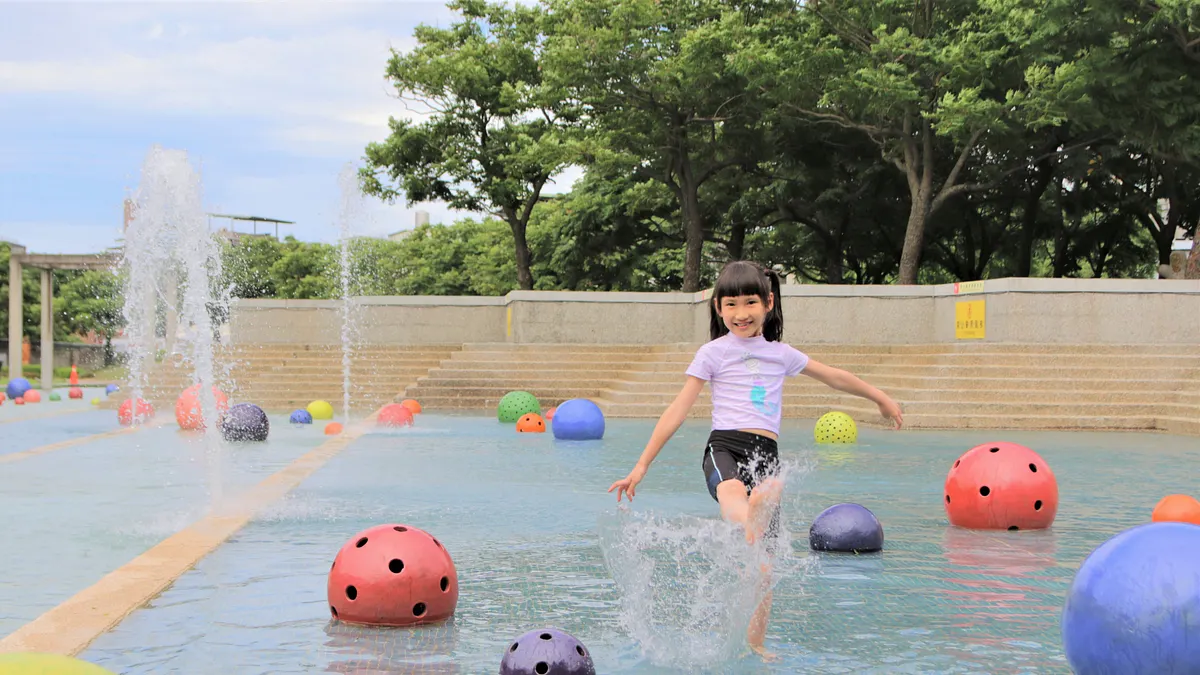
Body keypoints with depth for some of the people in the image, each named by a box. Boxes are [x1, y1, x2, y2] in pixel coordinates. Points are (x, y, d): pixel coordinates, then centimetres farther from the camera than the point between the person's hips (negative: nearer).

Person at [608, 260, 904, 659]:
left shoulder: (780, 354, 20)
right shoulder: (714, 352, 10)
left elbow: (833, 377, 35)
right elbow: (678, 411, 8)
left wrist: (880, 398, 47)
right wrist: (641, 466, 5)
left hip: (767, 454, 4)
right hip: (725, 446, -4)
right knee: (732, 491, -41)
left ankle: (754, 644, 8)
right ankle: (747, 538, -73)